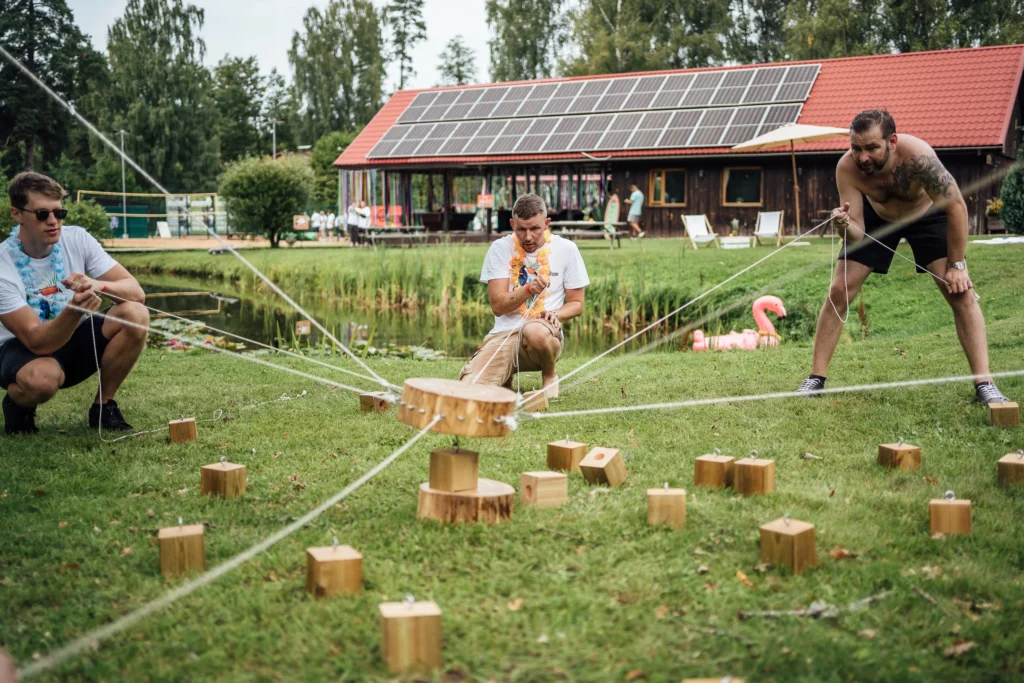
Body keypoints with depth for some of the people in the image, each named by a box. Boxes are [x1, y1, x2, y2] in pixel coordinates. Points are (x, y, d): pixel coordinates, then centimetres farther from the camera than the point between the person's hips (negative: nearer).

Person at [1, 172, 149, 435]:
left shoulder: (77, 239, -11)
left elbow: (135, 292, -16)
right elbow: (38, 342, -29)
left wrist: (98, 285, -37)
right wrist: (74, 309, -47)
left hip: (74, 339, 4)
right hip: (24, 349, -4)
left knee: (135, 314, -23)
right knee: (43, 377, -40)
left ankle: (104, 407, -6)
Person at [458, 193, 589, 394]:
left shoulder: (566, 249, 2)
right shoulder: (500, 248, 1)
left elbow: (576, 303, 9)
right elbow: (498, 306, -5)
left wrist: (555, 314, -13)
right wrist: (528, 289, -23)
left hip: (546, 332, 0)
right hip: (504, 334, 0)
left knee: (536, 331, -41)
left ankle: (550, 374, -4)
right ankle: (505, 378, 10)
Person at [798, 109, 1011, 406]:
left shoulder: (917, 155, -41)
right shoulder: (847, 168, -32)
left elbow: (957, 207, -29)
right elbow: (857, 235, -26)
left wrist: (956, 264, -25)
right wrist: (844, 226, -50)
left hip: (926, 214, -2)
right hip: (876, 216, 2)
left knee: (961, 291, -15)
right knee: (839, 292, -6)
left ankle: (984, 384, -10)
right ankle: (816, 379, 4)